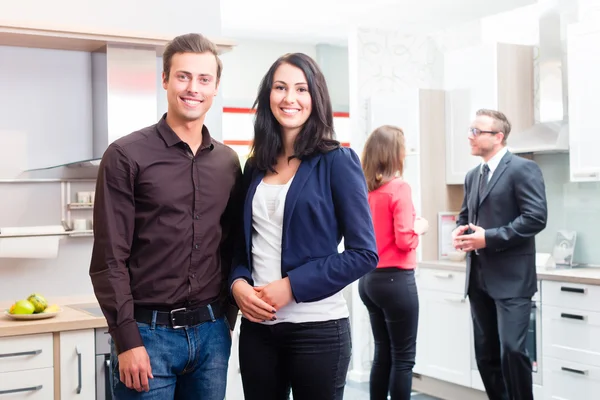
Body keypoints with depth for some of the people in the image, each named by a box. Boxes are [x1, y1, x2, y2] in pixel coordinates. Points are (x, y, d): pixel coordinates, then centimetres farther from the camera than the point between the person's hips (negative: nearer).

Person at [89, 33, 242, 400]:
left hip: (211, 332, 4)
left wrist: (227, 317, 11)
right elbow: (110, 259, -9)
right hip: (149, 332, -4)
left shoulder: (228, 162, 8)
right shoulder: (126, 156, -6)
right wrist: (127, 341, -13)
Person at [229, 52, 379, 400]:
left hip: (317, 327, -4)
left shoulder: (337, 162, -6)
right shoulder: (256, 166, 9)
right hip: (258, 325, 4)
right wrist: (238, 282, -6)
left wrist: (292, 286, -16)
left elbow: (364, 253, -10)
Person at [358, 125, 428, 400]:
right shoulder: (399, 188, -14)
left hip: (369, 279, 7)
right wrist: (419, 227, 2)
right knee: (403, 357, 2)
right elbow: (405, 241, -18)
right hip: (395, 279, -7)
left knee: (382, 354, 16)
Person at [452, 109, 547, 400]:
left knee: (511, 350, -11)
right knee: (486, 353, 10)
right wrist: (460, 231, 0)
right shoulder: (473, 176, 17)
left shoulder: (523, 169, -8)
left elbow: (536, 218, -17)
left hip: (511, 278, -8)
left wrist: (489, 238, -20)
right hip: (479, 278, 8)